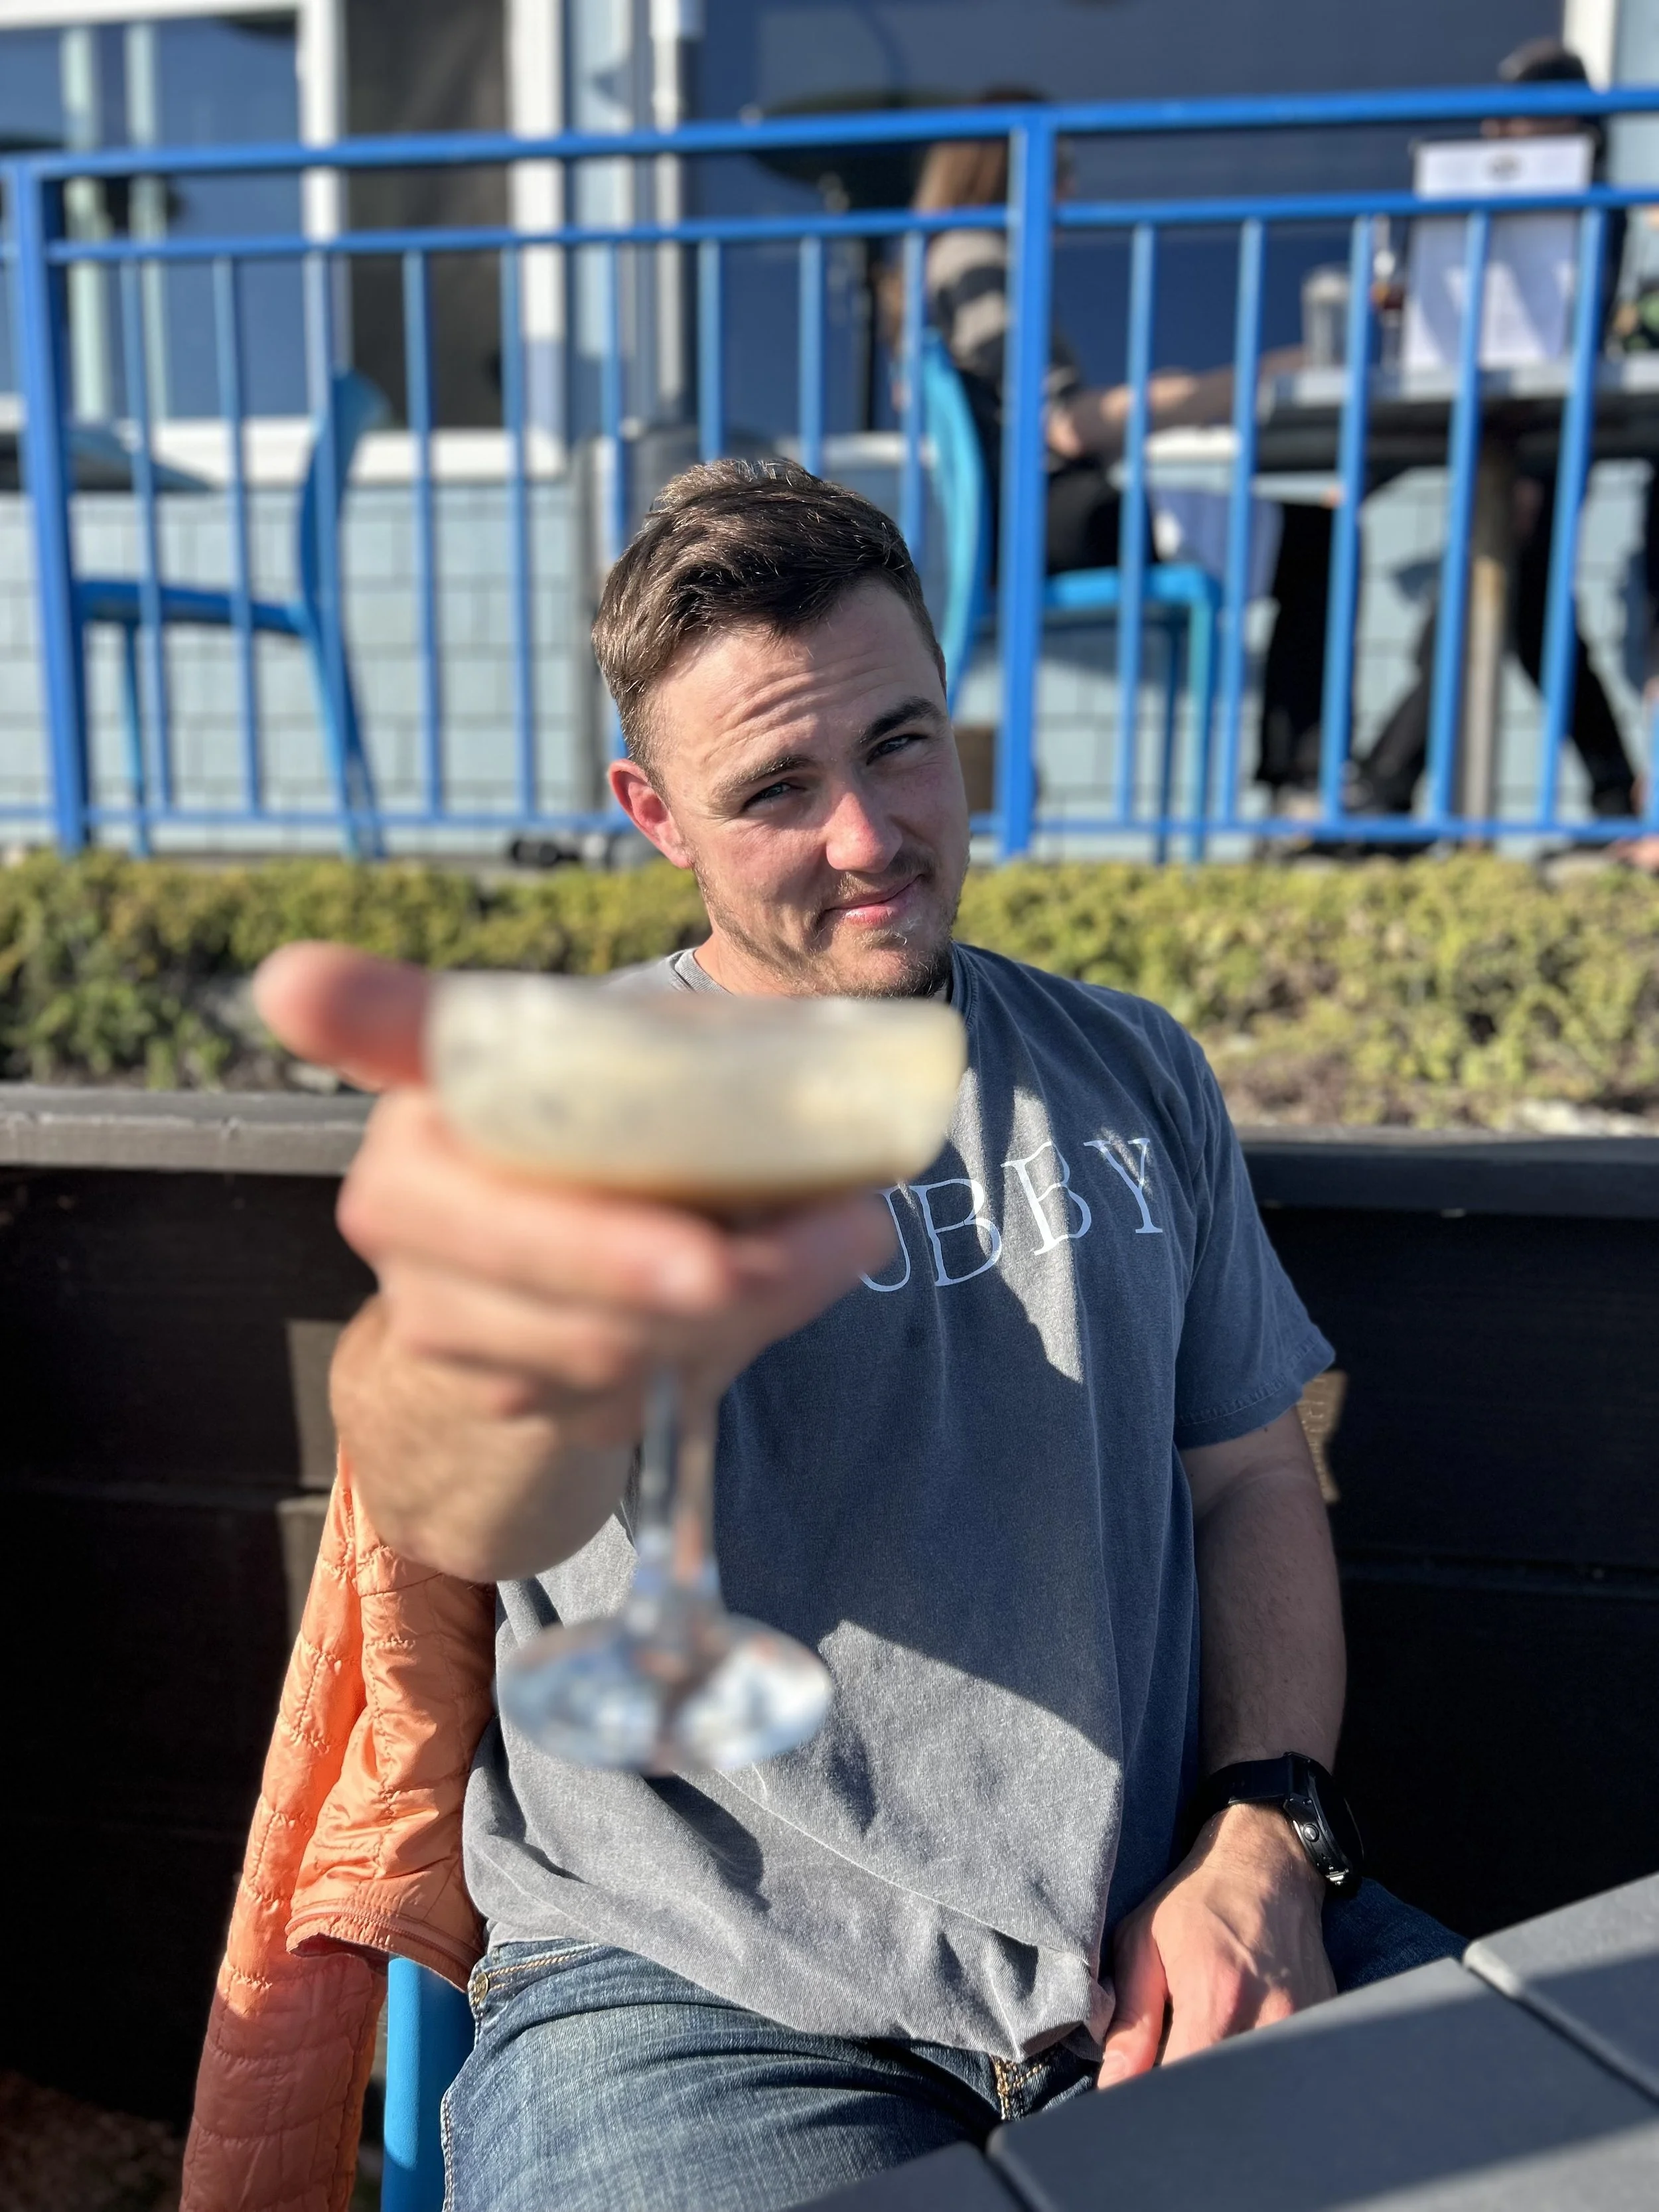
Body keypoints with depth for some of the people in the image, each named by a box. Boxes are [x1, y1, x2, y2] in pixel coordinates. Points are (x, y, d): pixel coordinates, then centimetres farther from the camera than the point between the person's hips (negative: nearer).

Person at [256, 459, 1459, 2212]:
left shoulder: (1133, 1072, 9)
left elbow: (1252, 1481, 13)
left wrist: (1261, 1839, -3)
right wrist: (520, 1355, -50)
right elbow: (451, 1509, -26)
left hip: (1171, 1945, 4)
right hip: (709, 1992, -2)